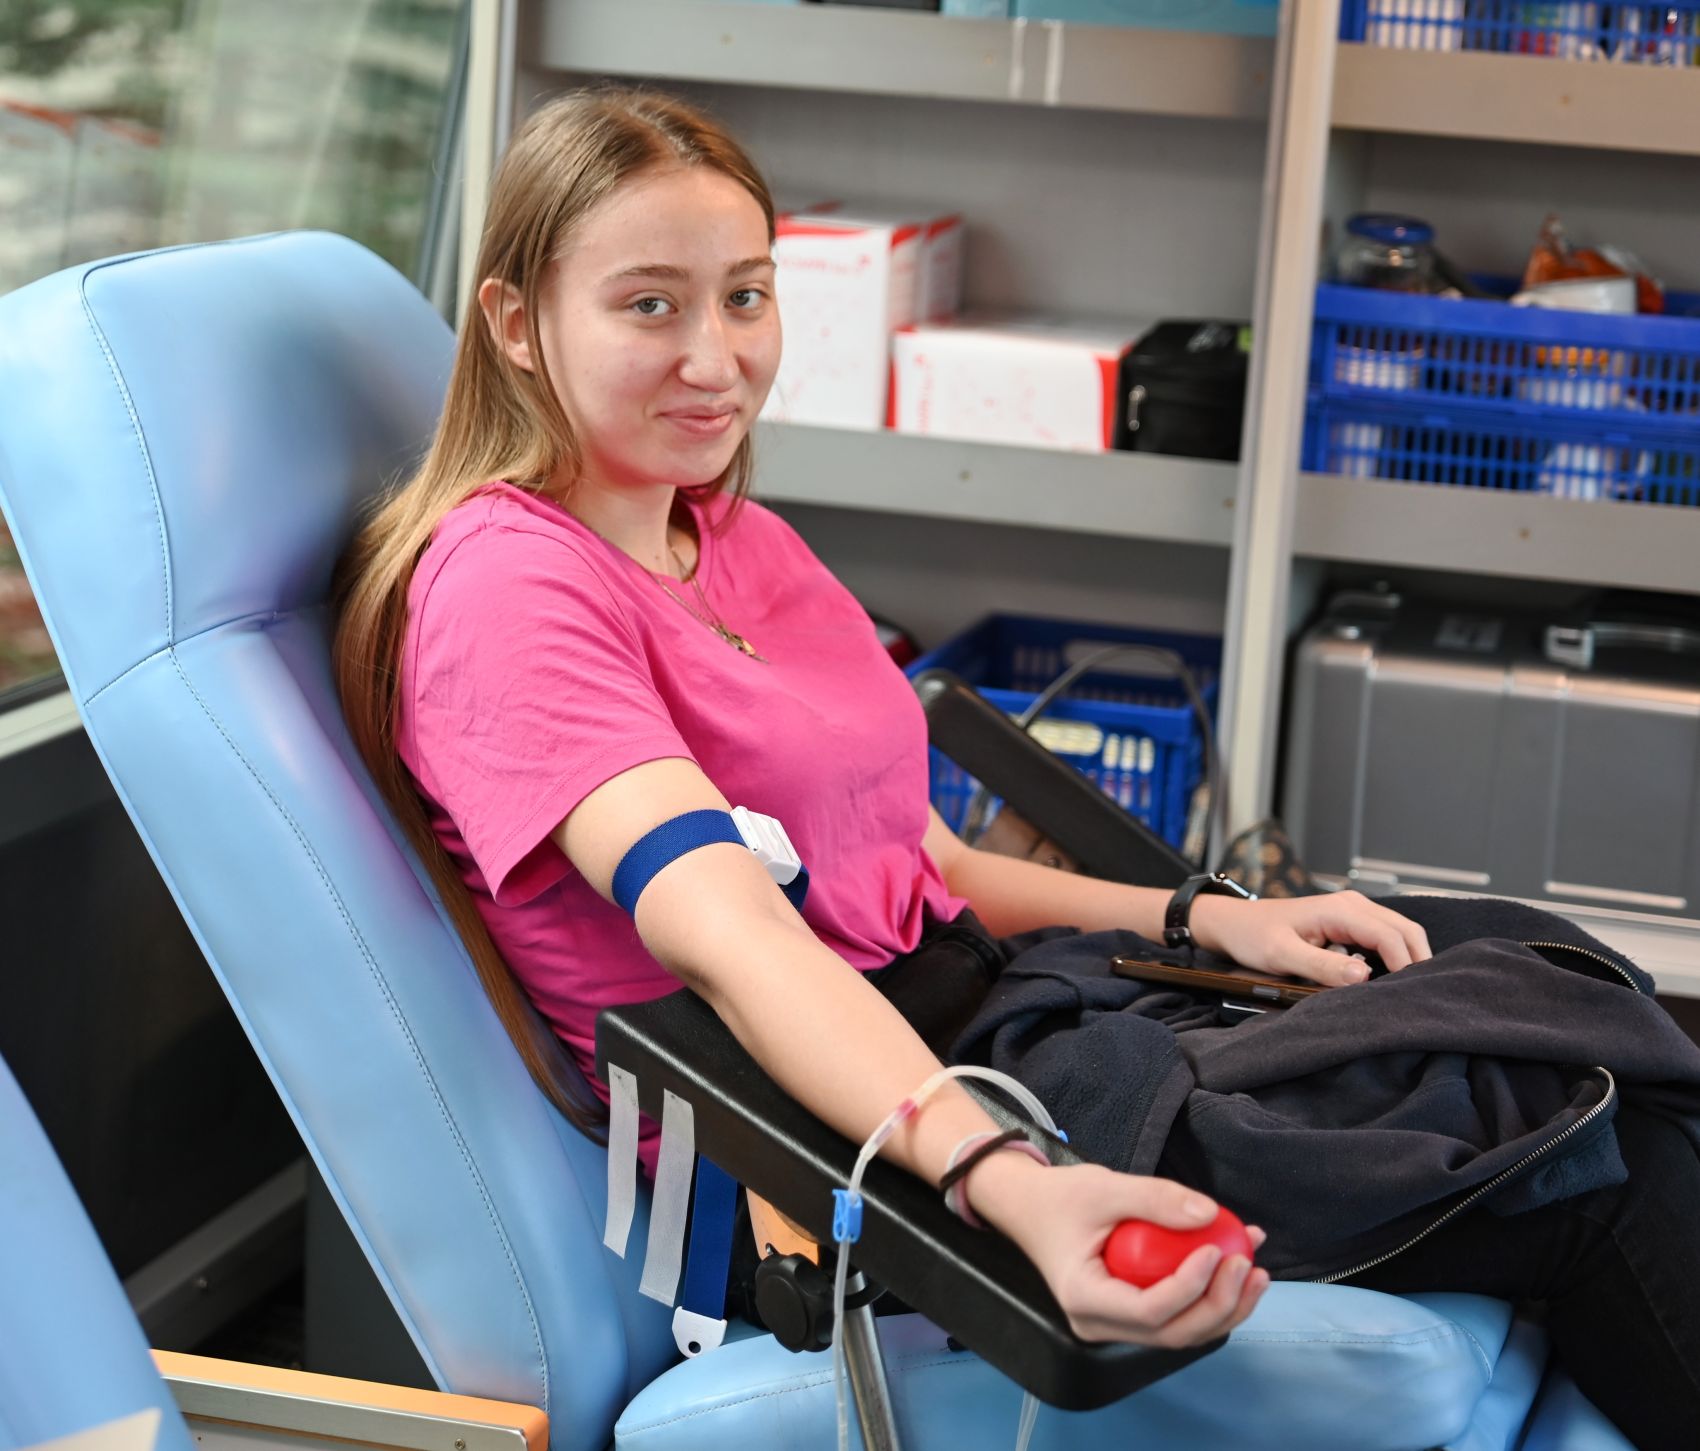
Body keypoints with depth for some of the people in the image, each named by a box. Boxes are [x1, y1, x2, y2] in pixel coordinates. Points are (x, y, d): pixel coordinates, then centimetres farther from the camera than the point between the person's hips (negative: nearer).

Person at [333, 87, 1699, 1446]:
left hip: (943, 1034, 9)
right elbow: (724, 929, -26)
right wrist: (1004, 1184, -40)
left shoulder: (745, 547, 17)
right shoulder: (503, 581, -12)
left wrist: (1206, 919, 3)